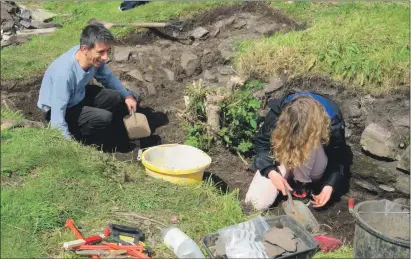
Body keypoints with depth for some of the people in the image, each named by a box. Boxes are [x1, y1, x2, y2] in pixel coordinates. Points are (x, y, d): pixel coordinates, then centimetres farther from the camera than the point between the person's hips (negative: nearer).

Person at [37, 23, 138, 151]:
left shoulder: (94, 57, -18)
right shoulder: (65, 72, -38)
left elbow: (107, 77, 6)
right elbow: (57, 116, -34)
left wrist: (127, 95, -3)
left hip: (80, 95, 7)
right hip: (59, 109, -7)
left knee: (120, 98, -3)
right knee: (104, 118, -27)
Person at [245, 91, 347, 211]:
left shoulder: (333, 123, -33)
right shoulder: (277, 114, -32)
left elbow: (338, 158, -15)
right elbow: (261, 143, -15)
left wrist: (330, 186, -29)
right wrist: (271, 172, -29)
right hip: (283, 156, 1)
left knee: (307, 147, -39)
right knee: (258, 203, -16)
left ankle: (303, 183, -10)